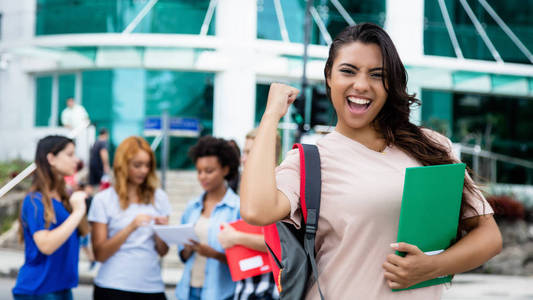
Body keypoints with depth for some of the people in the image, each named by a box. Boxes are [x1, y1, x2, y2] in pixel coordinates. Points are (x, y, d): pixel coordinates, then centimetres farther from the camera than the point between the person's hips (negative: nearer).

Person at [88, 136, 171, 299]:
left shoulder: (159, 197, 8)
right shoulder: (103, 200, 0)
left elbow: (163, 251, 9)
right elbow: (100, 254, -5)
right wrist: (130, 228, -17)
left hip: (152, 287, 3)